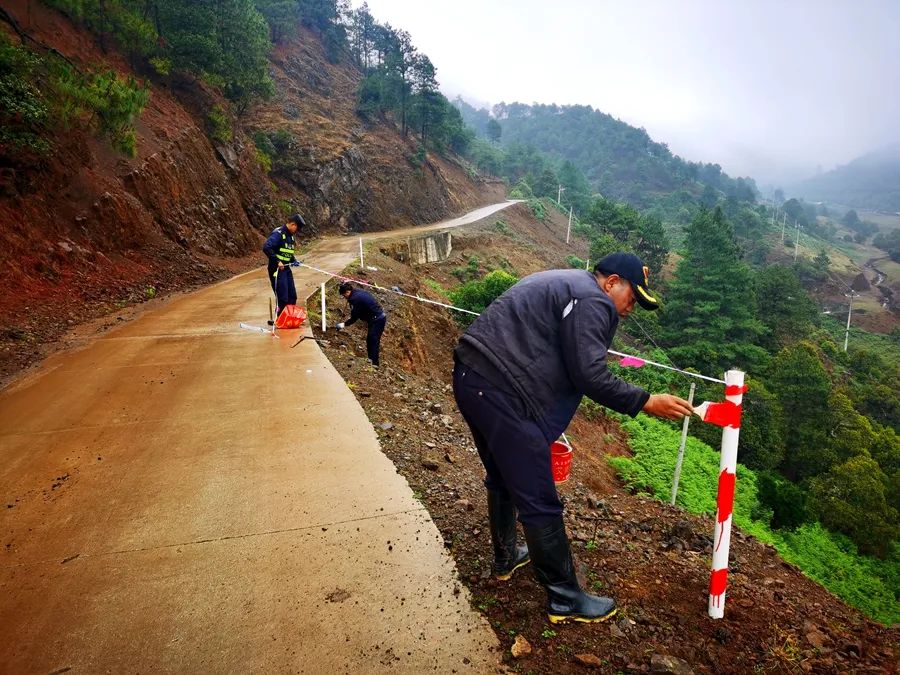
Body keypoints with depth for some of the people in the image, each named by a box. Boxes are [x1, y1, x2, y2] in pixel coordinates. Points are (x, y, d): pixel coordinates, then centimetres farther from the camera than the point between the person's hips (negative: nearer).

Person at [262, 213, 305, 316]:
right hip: (277, 270, -9)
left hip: (286, 269, 9)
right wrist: (277, 261, -27)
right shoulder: (278, 233, -15)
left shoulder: (290, 236, 14)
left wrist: (293, 260, 7)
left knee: (292, 297, 13)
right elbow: (266, 248, -26)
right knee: (283, 299, -8)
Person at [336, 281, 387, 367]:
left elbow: (354, 317, -11)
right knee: (370, 340, 16)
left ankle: (374, 363, -5)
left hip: (376, 319, -10)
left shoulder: (354, 299, -17)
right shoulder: (360, 292, 12)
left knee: (373, 342, -7)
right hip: (381, 317, 10)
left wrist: (344, 324, 1)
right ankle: (371, 360, 23)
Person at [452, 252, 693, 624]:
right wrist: (647, 402, -5)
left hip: (471, 377, 11)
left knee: (502, 480, 27)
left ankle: (505, 558, 45)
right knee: (540, 504, 1)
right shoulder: (592, 301, -7)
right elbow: (590, 376, -15)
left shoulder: (561, 283, 24)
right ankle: (565, 600, 15)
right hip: (501, 394, -11)